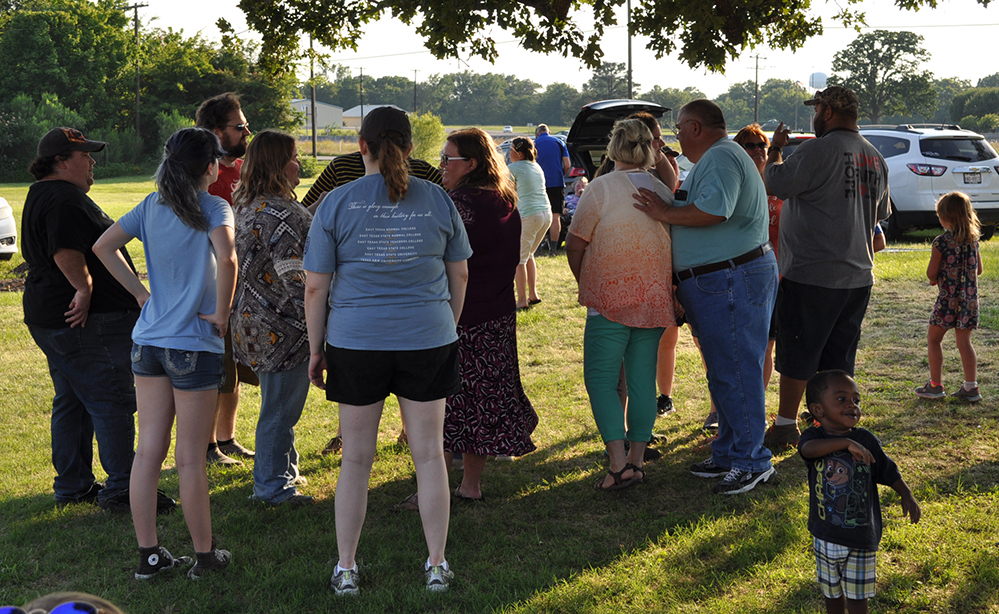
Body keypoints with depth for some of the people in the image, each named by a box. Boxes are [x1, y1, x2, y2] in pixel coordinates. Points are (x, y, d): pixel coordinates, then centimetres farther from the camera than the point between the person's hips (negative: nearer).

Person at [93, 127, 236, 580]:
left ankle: (148, 555, 15)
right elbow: (226, 258, -28)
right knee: (191, 458, 3)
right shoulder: (213, 208, -10)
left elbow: (103, 246, 10)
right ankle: (205, 556, 15)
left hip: (148, 340, 6)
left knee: (148, 451, 9)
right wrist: (222, 314, -16)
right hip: (193, 346, -6)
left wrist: (141, 292, 10)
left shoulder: (151, 206, 8)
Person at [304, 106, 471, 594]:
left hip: (357, 340, -1)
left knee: (356, 459, 11)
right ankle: (437, 566, 21)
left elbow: (315, 287, -3)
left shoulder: (336, 203, -4)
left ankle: (346, 569, 21)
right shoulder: (437, 200, 1)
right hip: (428, 339, 1)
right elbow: (459, 275, 9)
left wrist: (316, 348, 7)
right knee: (429, 455, 11)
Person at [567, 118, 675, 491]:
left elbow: (575, 246, -7)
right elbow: (675, 243, 10)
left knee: (600, 380, 1)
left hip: (611, 300, -5)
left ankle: (619, 463, -8)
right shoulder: (663, 192, 6)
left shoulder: (602, 188, -8)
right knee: (643, 380, 11)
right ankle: (637, 459, 14)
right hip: (654, 298, 5)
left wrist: (585, 284, 9)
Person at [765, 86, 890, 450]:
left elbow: (778, 183, -14)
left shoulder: (819, 150, -16)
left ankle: (786, 425, 9)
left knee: (797, 353, 3)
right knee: (839, 358, 13)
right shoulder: (876, 158, 11)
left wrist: (775, 150, 3)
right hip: (859, 274, 7)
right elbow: (880, 215, 20)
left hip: (812, 274, -7)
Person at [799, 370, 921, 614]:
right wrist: (846, 442, -44)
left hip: (861, 537, 0)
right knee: (832, 592, 18)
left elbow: (887, 470, 4)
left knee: (857, 594, 10)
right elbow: (808, 448, -36)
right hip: (825, 536, 0)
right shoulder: (814, 436, -12)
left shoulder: (866, 439, -6)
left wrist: (906, 495, -9)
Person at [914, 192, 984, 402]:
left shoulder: (941, 242, -13)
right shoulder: (972, 240, 4)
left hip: (948, 298, -5)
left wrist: (935, 279, 11)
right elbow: (978, 270, 11)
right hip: (970, 298, 5)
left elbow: (931, 273, -10)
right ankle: (971, 387, 8)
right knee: (964, 341, 10)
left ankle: (935, 385, 10)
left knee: (934, 339, 8)